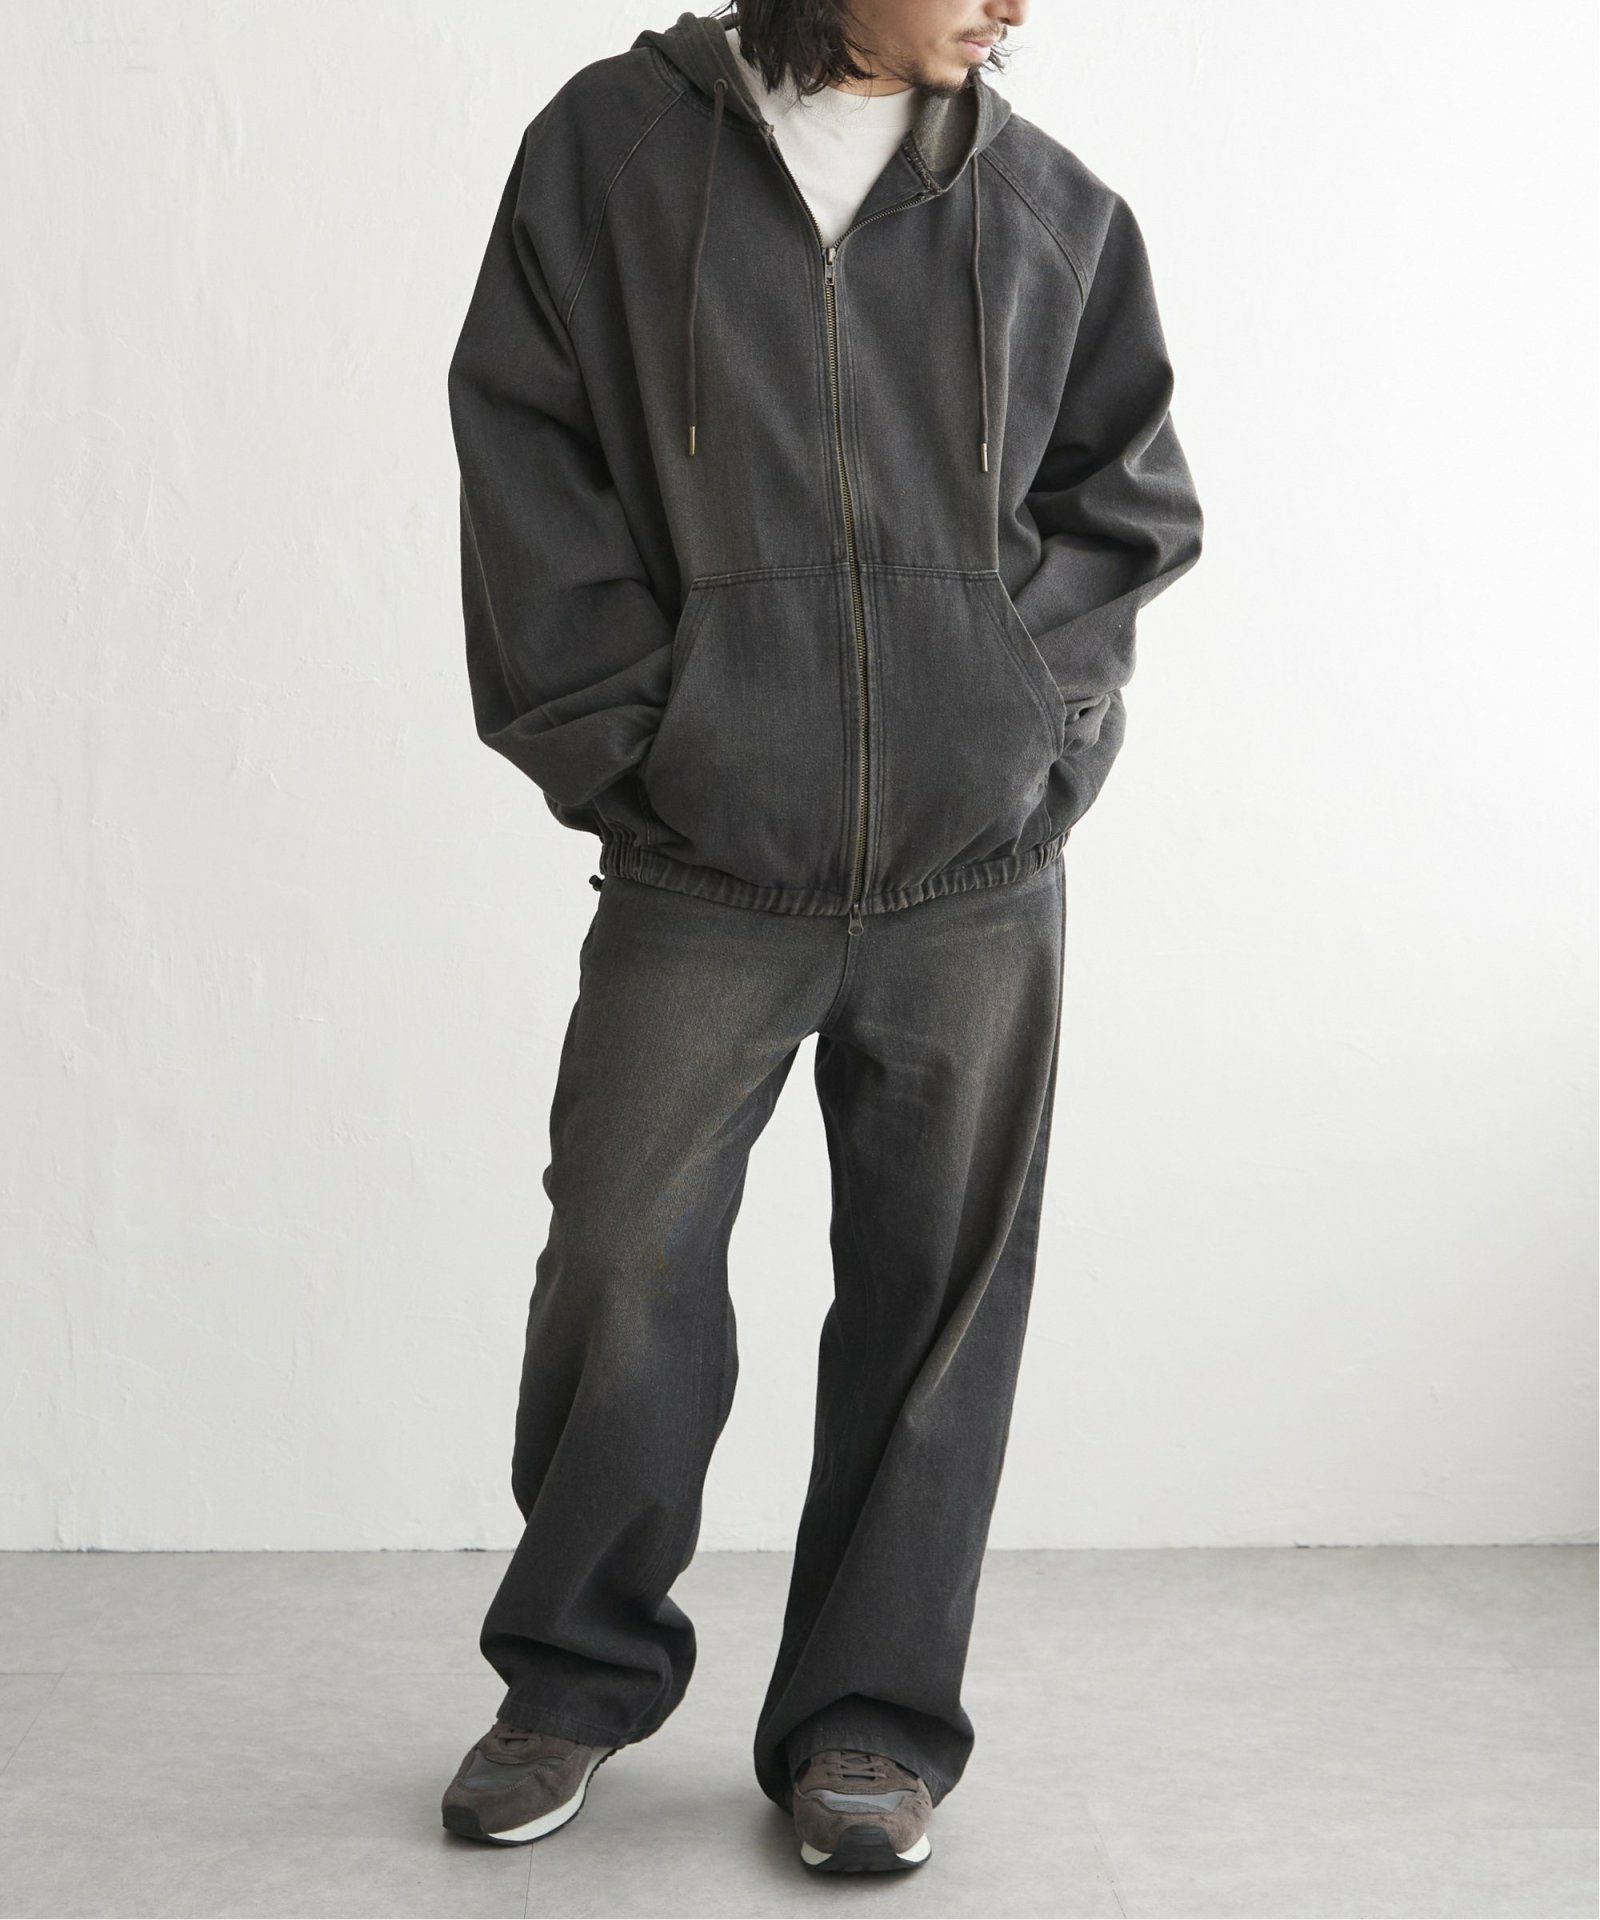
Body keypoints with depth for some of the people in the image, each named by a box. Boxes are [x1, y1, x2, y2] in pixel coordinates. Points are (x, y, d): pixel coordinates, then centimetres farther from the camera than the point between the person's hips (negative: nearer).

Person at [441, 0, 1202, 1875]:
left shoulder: (1053, 209, 8)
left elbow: (1127, 495, 12)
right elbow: (525, 458, 2)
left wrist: (1032, 709, -1)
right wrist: (623, 737, -5)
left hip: (977, 881, 2)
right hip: (698, 875, -1)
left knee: (937, 1296, 6)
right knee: (622, 1278, 3)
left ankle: (872, 1714, 22)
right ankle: (578, 1675, 26)